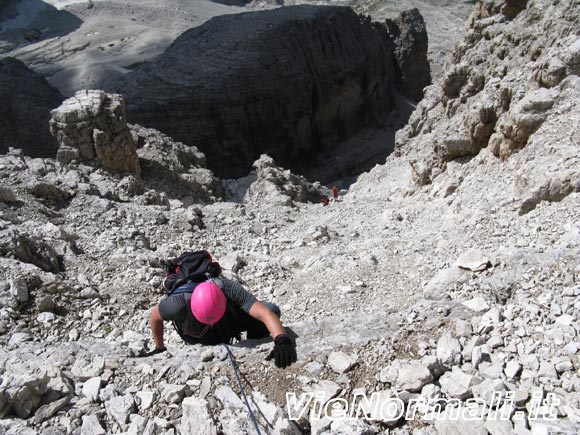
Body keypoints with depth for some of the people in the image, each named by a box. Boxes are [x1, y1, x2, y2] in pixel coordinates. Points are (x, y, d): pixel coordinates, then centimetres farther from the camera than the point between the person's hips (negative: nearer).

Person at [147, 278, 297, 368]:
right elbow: (154, 315, -19)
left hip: (229, 321, 0)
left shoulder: (229, 289, -41)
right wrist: (159, 348, -5)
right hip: (199, 339, 1)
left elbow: (266, 313, -47)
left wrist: (282, 340, -63)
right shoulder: (180, 304, -41)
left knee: (272, 309, -21)